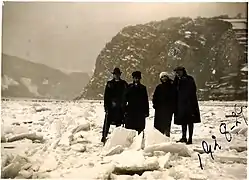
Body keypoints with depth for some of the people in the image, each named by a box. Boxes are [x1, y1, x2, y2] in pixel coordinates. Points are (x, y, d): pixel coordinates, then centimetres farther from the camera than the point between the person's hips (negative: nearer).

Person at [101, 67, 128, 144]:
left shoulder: (124, 83, 7)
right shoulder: (109, 83, 4)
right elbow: (106, 96, 2)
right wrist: (106, 106, -6)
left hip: (120, 107, 2)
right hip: (111, 107, -1)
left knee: (119, 123, 7)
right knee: (107, 122, -4)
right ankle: (104, 136, 6)